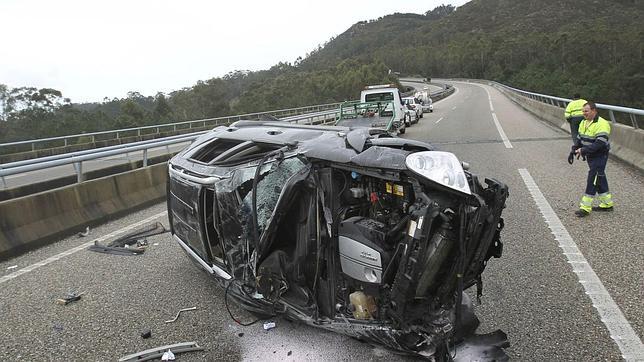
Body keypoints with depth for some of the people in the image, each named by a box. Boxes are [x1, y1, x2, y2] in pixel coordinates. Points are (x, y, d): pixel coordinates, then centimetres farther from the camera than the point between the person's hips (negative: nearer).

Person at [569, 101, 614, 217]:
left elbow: (600, 143, -27)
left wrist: (584, 150, -29)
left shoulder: (602, 124, -19)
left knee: (592, 180, -9)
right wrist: (573, 151, 5)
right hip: (590, 156, 9)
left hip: (600, 156, -9)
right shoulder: (583, 123, 9)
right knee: (600, 180, 15)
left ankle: (585, 207, -7)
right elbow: (579, 139, 16)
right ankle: (607, 204, 27)